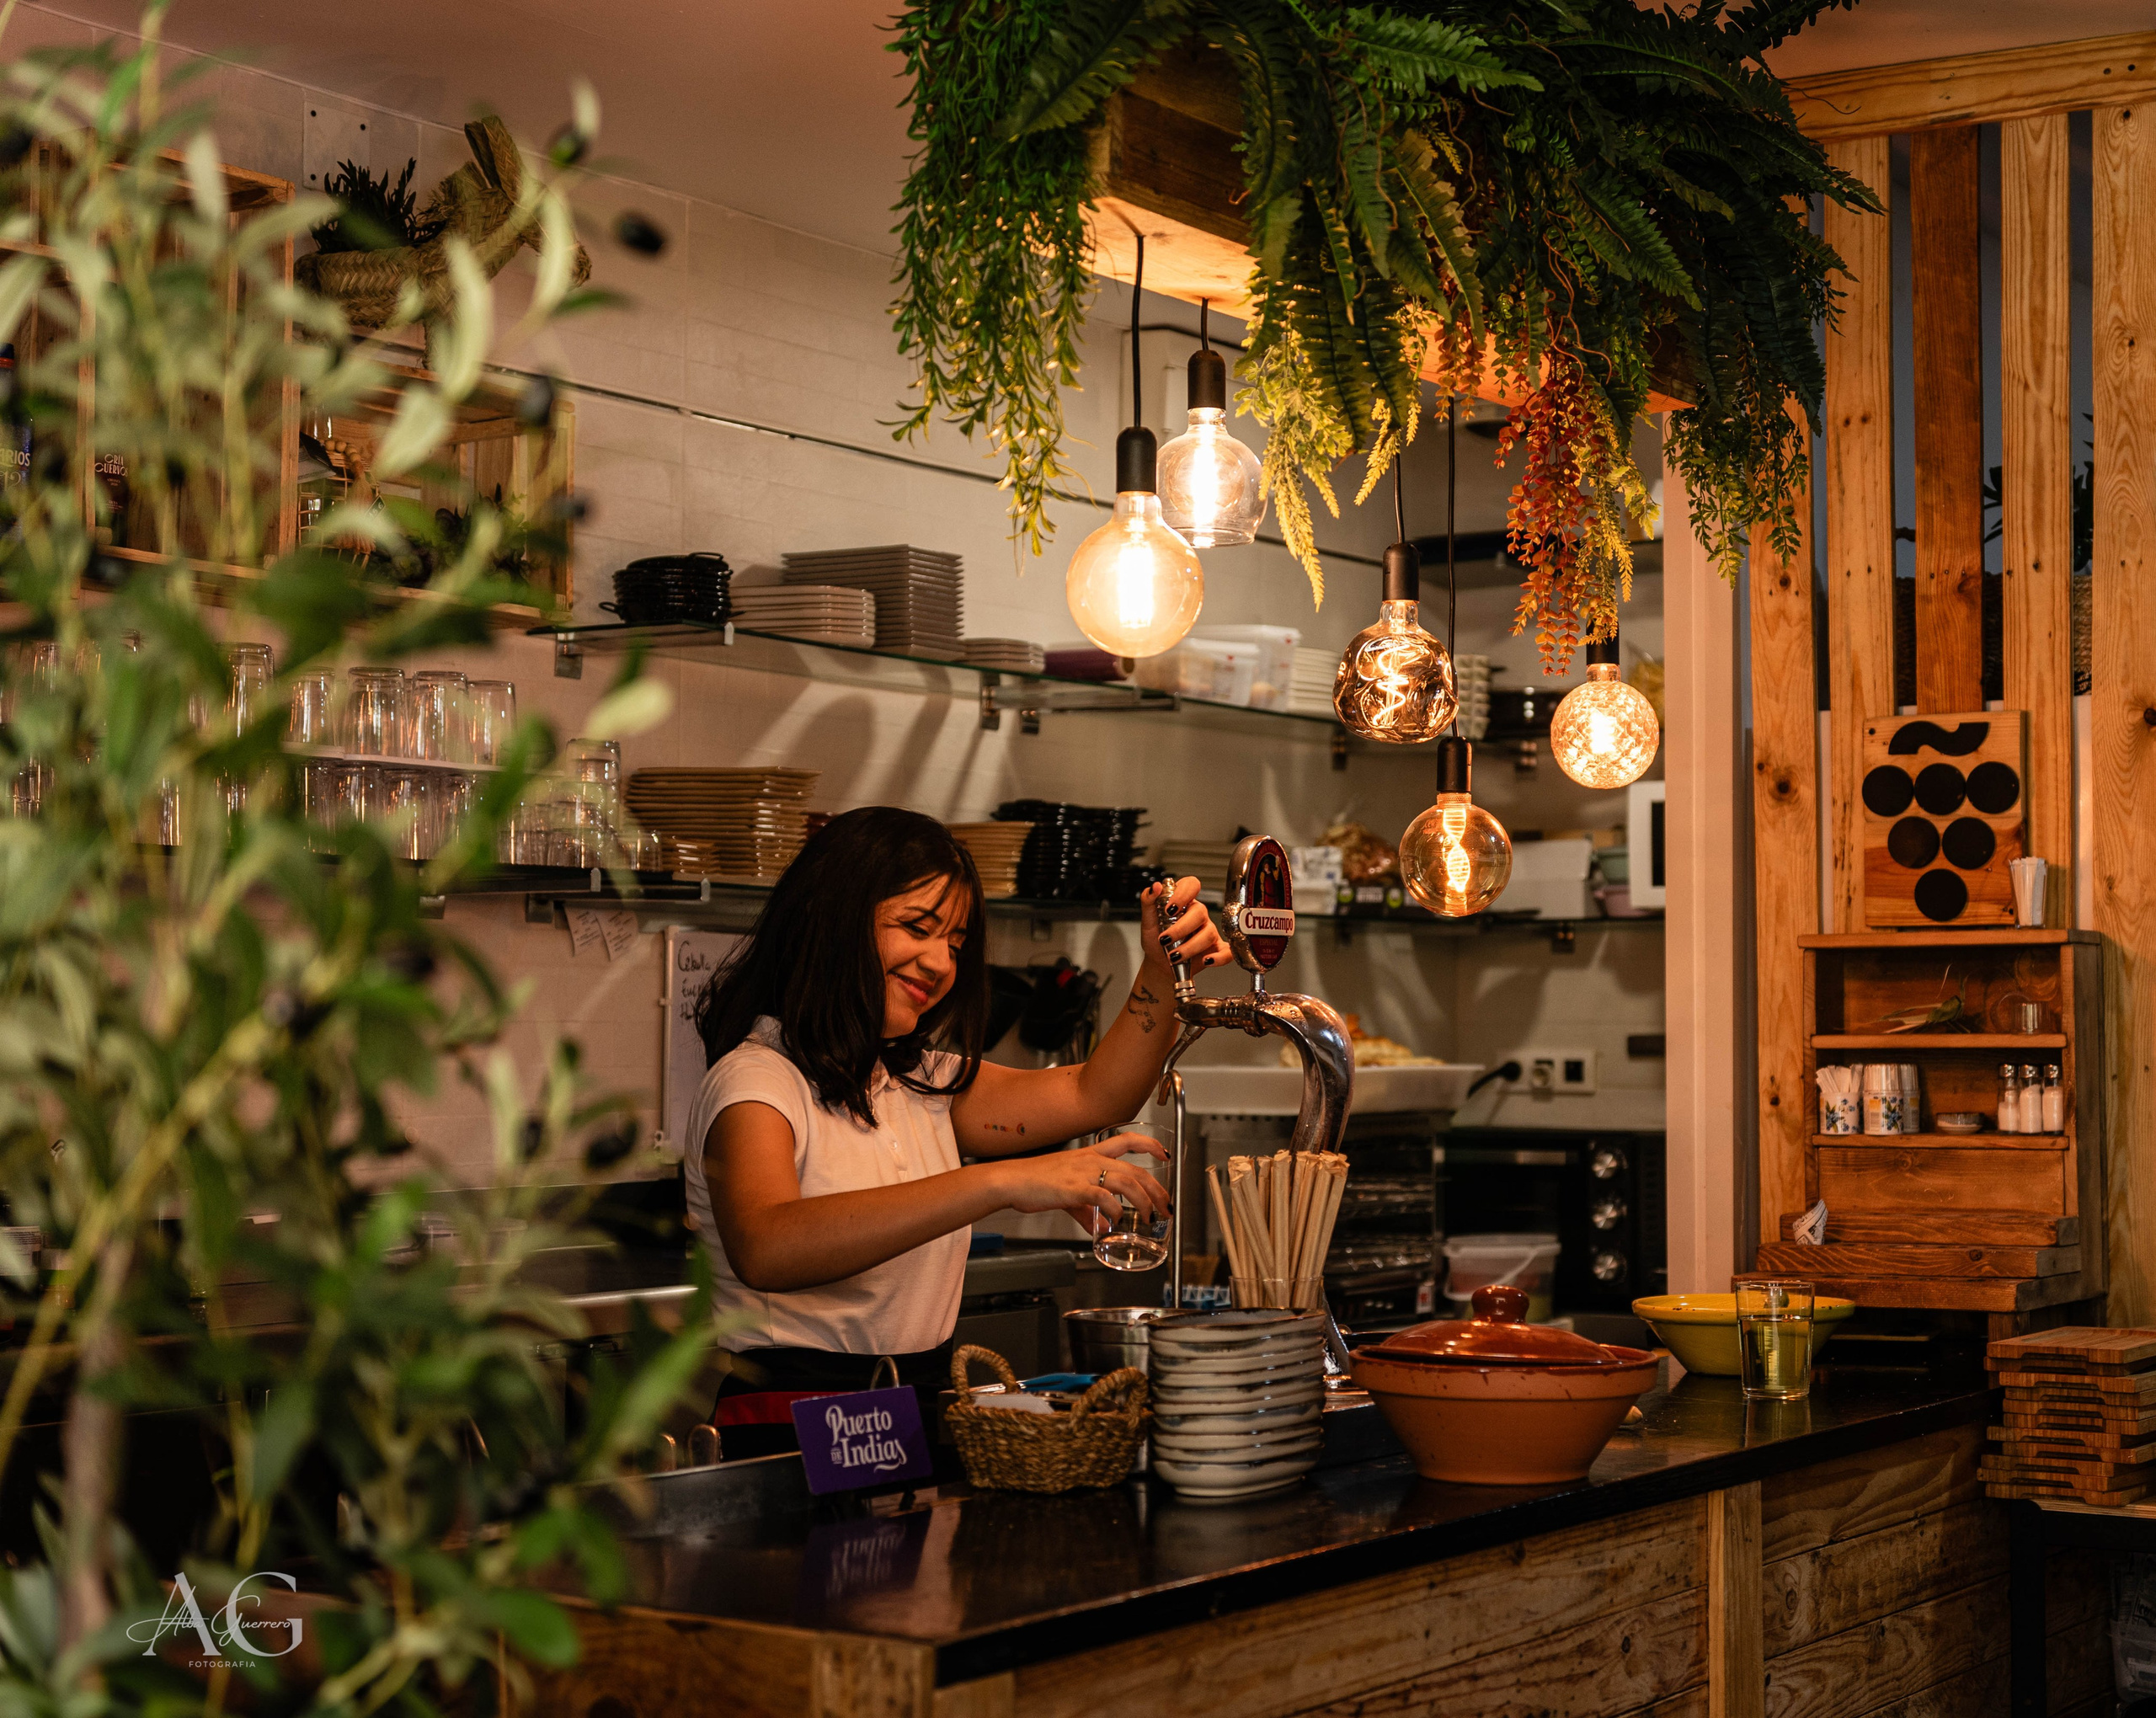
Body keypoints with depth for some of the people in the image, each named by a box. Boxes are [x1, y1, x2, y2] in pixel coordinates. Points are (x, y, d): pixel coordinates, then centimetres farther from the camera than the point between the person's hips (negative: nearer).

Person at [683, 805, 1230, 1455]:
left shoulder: (922, 1081, 18)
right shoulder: (754, 1082, -9)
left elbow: (1094, 1095, 16)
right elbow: (764, 1250, -29)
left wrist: (1162, 970, -3)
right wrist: (1000, 1183, -35)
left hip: (921, 1420, 7)